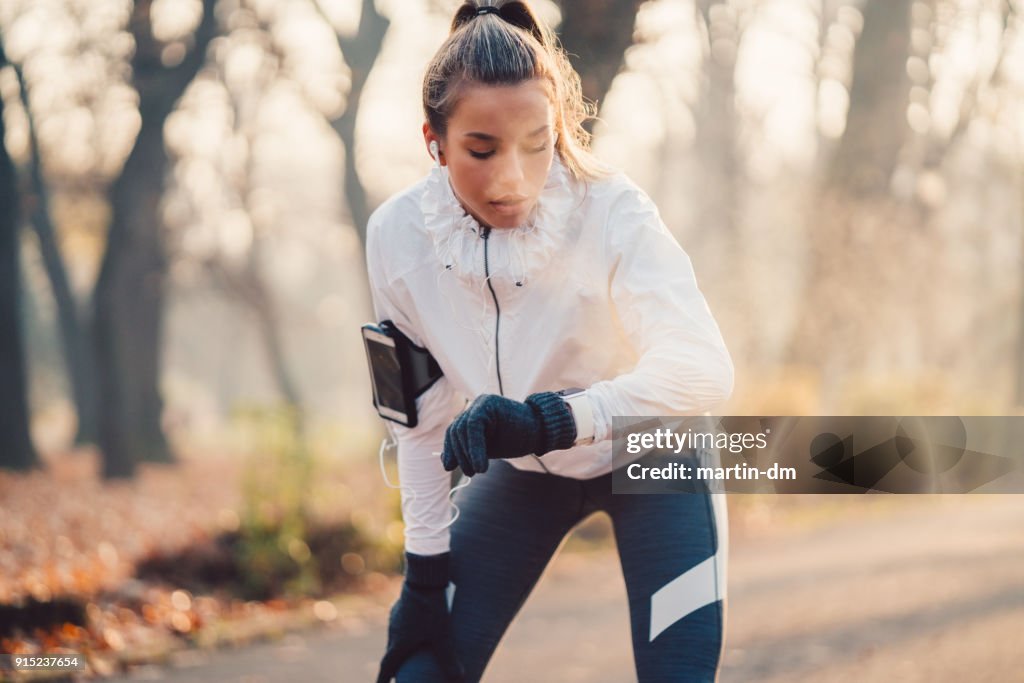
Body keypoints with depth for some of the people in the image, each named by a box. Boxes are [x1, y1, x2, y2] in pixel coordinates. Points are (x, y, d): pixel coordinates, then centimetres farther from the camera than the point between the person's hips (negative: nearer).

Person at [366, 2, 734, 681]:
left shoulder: (611, 211, -31)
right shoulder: (398, 235, -20)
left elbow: (705, 369, -44)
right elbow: (422, 412, -6)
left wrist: (550, 417, -58)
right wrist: (426, 570, -4)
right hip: (522, 473, 3)